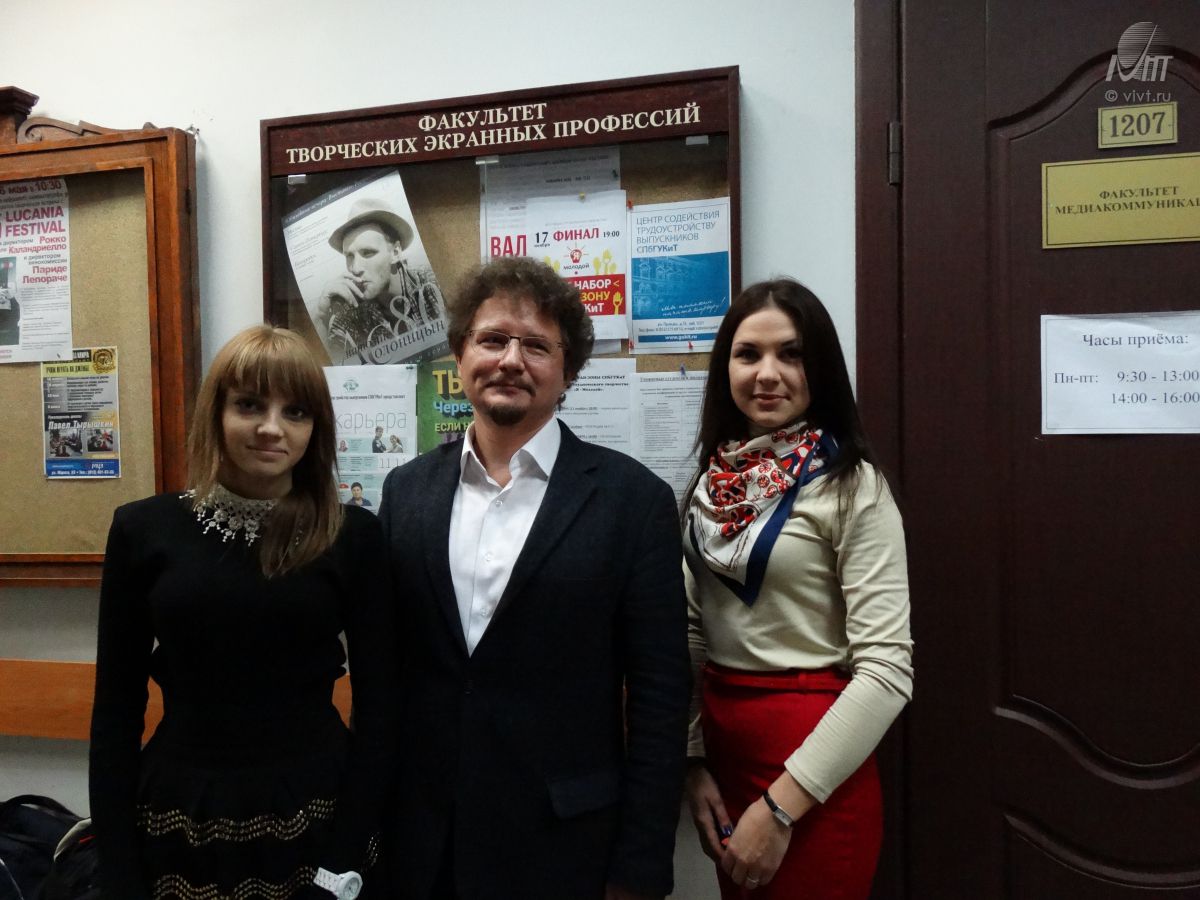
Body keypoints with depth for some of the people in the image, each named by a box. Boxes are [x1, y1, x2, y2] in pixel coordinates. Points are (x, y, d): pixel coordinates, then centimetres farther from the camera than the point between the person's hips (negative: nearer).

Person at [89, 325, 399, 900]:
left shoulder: (354, 536, -6)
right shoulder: (144, 529, -3)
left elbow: (377, 706, -4)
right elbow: (116, 711, 0)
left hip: (317, 822, -1)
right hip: (180, 825, 1)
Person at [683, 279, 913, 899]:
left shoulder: (852, 486, -14)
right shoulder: (714, 480, 3)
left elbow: (888, 667, -19)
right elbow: (692, 631, 7)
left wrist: (780, 806, -19)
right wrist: (692, 761, 1)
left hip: (813, 769, -5)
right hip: (722, 745, 6)